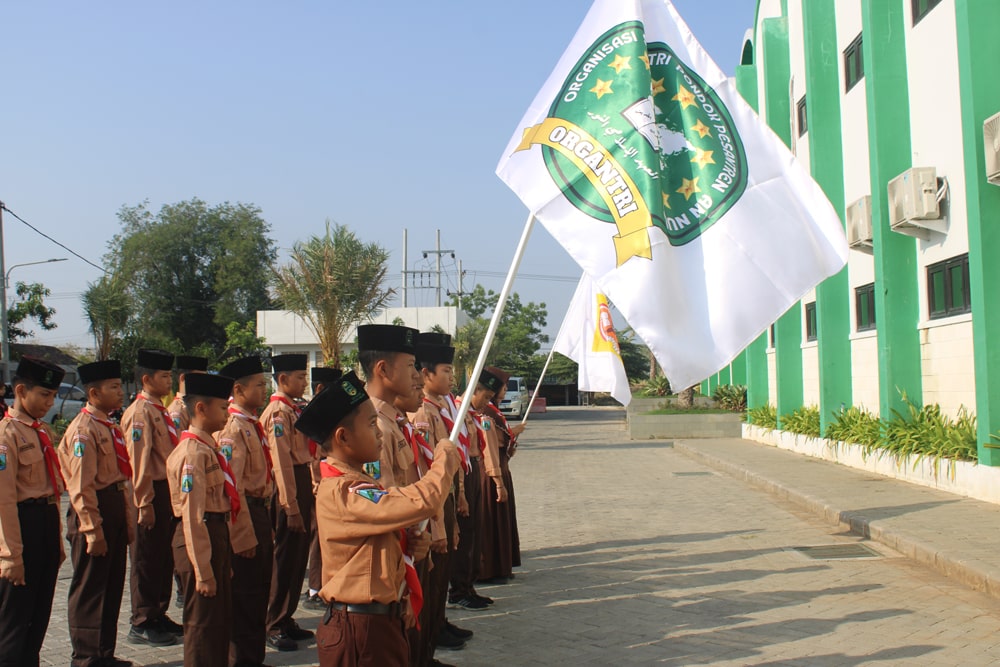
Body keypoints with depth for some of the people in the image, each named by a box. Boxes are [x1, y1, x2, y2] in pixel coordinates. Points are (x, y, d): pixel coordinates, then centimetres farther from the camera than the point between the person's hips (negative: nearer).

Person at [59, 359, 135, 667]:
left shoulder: (111, 427, 13)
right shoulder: (83, 429, -16)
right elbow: (81, 486, -19)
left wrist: (129, 521, 17)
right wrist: (93, 529, -19)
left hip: (116, 510, 9)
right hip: (94, 513, -9)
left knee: (112, 586, 16)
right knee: (89, 589, 2)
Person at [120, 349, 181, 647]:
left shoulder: (160, 411, 14)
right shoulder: (140, 412, -15)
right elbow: (139, 461, -19)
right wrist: (144, 504, -20)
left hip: (168, 492, 9)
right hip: (152, 494, -9)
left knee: (164, 558, 16)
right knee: (147, 560, 1)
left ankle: (158, 616, 28)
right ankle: (141, 625, 12)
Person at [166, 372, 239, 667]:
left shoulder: (208, 448, 12)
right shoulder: (194, 452, -18)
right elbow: (192, 516, -21)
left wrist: (223, 560, 20)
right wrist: (202, 571, -21)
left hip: (217, 534, 10)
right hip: (201, 540, -10)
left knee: (222, 620, 19)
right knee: (203, 623, 1)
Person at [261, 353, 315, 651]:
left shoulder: (294, 410, 14)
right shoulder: (278, 412, -15)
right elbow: (281, 462, -20)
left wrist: (307, 497, 14)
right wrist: (290, 507, -21)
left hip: (303, 484, 9)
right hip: (289, 491, -9)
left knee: (298, 556, 15)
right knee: (285, 557, -1)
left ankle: (286, 619, 26)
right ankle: (274, 627, 9)